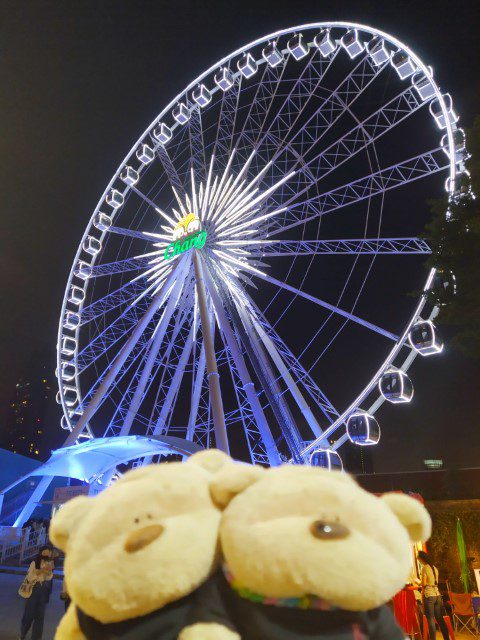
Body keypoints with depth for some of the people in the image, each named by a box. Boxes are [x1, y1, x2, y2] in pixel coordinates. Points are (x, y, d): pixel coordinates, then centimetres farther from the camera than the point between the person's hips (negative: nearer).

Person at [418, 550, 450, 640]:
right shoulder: (435, 568, 12)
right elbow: (436, 582, 17)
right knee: (440, 619, 11)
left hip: (429, 595, -7)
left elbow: (424, 584, -11)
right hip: (437, 594, 7)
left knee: (431, 620, -3)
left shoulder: (425, 568, -8)